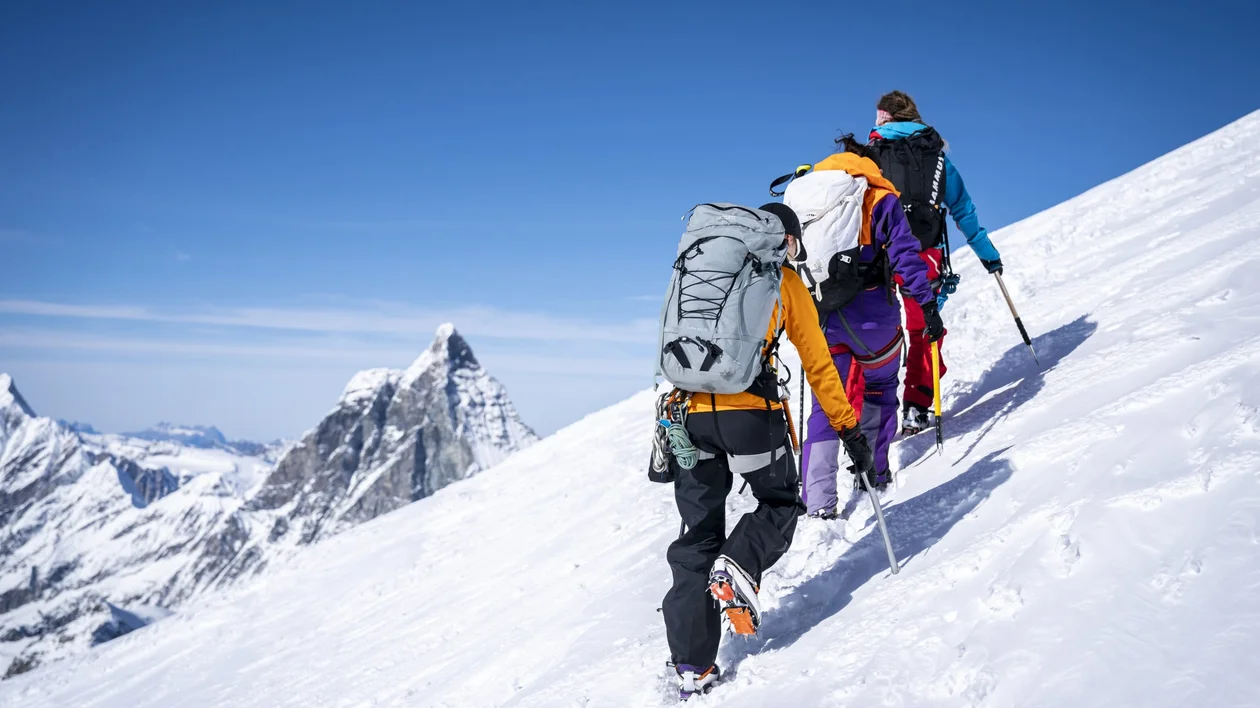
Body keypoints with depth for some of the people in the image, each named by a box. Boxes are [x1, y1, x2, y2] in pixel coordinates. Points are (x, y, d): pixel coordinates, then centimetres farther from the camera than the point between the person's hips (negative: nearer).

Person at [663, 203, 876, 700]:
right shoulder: (786, 282, 12)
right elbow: (818, 366, 12)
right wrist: (851, 432, 18)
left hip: (691, 414, 3)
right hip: (750, 412, -3)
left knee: (698, 538, 12)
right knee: (781, 503, 22)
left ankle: (691, 667, 10)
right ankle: (740, 565, -8)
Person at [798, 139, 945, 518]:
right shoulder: (880, 199, 0)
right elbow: (904, 254, -9)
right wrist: (928, 303, -9)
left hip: (820, 315, 3)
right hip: (871, 313, -3)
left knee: (825, 405, 8)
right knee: (879, 388, 21)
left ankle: (819, 502, -1)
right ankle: (873, 473, 24)